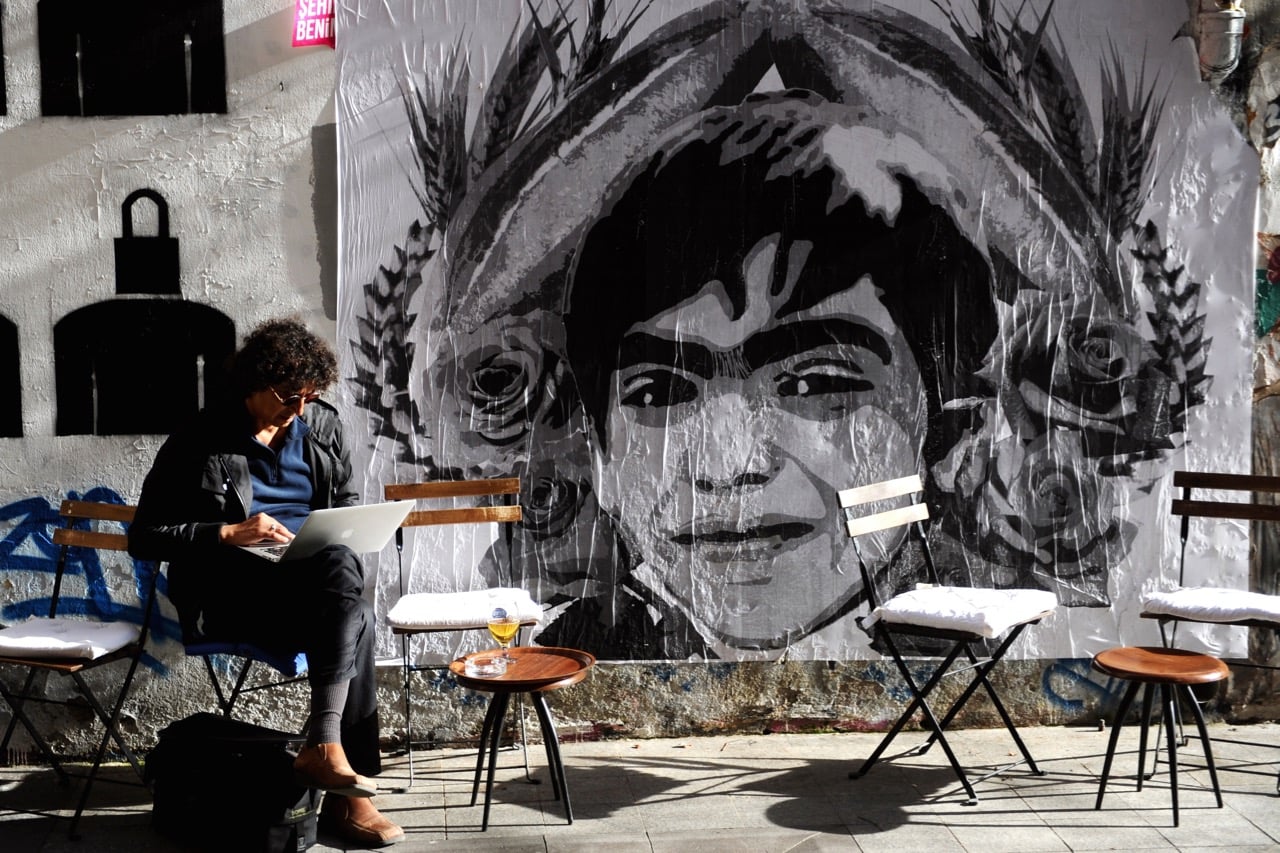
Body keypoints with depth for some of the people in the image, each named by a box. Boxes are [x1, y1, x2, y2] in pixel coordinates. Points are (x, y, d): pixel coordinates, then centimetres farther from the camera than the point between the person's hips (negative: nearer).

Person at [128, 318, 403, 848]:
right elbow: (144, 537, -4)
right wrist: (230, 534, -18)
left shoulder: (322, 426, 9)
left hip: (315, 586, 5)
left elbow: (346, 503, 23)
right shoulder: (199, 444, -4)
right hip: (231, 592, -4)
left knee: (352, 618, -33)